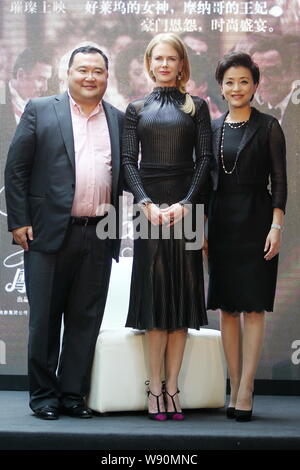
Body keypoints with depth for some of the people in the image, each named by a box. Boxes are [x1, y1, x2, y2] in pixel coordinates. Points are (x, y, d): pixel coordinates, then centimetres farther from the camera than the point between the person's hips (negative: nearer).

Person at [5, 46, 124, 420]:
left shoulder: (120, 121, 12)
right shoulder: (40, 111, 4)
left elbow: (126, 176, 13)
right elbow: (16, 169, 1)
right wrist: (18, 221, -5)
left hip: (98, 235, 3)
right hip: (49, 233, -2)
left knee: (86, 319, 6)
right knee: (44, 317, 3)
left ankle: (73, 394, 15)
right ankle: (43, 395, 14)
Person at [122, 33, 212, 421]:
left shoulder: (197, 107, 9)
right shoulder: (136, 109, 11)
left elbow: (204, 157, 1)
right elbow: (128, 160, 2)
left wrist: (186, 203, -12)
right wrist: (146, 204, -12)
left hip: (186, 207, 0)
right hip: (150, 206, 0)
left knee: (182, 290, -1)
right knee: (153, 290, -2)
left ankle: (172, 386, 3)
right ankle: (155, 387, 1)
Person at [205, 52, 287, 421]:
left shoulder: (268, 127, 0)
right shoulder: (212, 128, 11)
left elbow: (279, 181, -3)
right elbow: (207, 180, 12)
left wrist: (276, 227, -12)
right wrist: (202, 229, 7)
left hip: (255, 222, -4)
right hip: (221, 224, 4)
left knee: (252, 307, -4)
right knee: (227, 307, 5)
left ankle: (245, 392, -3)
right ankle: (234, 390, 11)